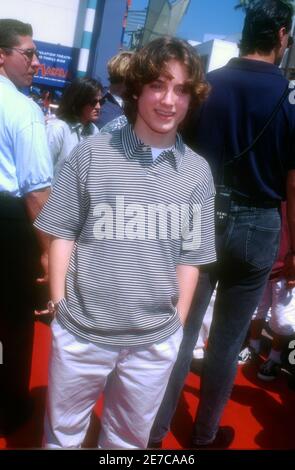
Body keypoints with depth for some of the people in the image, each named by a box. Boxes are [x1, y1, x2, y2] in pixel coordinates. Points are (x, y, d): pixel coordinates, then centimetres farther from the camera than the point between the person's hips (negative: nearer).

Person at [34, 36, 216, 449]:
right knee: (63, 430, 23)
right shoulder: (92, 154, -7)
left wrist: (176, 323, 3)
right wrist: (60, 304, -4)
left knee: (130, 437, 24)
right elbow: (62, 233, -2)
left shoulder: (197, 172, -2)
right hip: (80, 331, -1)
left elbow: (189, 257, 3)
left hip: (155, 341, 2)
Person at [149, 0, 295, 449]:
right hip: (256, 227, -1)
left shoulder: (204, 85, -1)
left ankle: (155, 429, 25)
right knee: (228, 339, 13)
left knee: (182, 330, 12)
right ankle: (205, 434, 32)